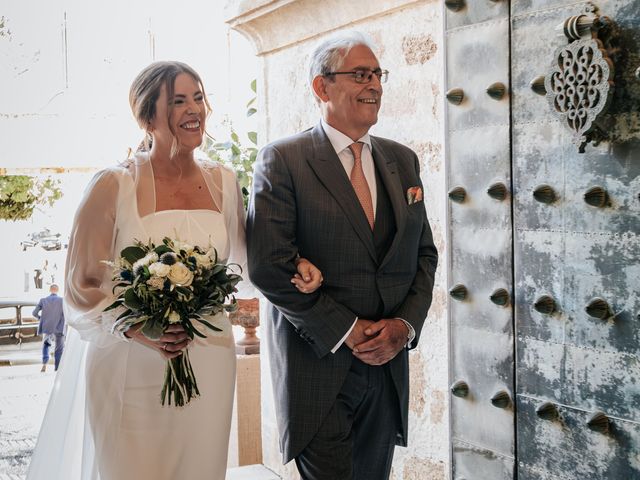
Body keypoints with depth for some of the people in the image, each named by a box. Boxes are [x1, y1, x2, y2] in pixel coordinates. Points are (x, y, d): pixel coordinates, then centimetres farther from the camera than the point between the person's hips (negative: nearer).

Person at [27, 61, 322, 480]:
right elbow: (82, 287, -5)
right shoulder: (113, 187, -8)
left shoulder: (223, 183, 5)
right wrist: (134, 329, -22)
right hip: (129, 370, -3)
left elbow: (241, 266, 16)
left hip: (209, 366, 4)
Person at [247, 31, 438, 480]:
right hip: (318, 367, -5)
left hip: (389, 365, 5)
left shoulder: (403, 160, 11)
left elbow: (425, 254, 13)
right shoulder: (282, 160, -7)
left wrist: (405, 324, -4)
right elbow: (269, 266, -14)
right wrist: (346, 332, -14)